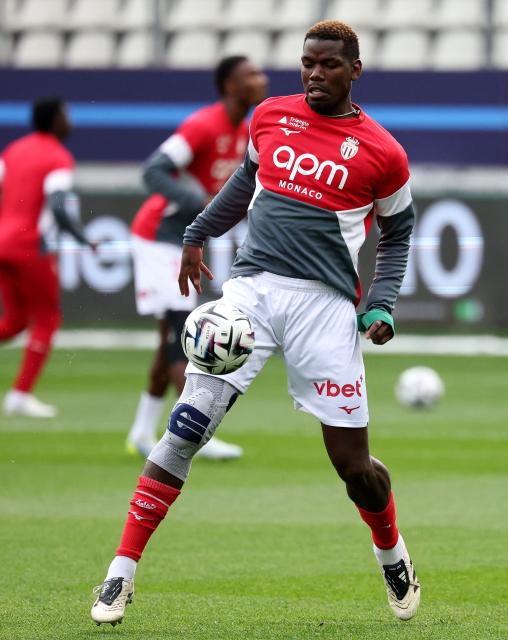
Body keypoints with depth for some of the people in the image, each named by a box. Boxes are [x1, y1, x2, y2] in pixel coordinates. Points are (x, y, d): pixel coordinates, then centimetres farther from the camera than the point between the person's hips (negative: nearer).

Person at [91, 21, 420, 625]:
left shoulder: (382, 153, 1)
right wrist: (197, 235, 33)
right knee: (185, 430, -9)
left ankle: (394, 559, 32)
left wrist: (381, 305, 1)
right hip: (251, 289, 2)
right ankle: (121, 574, -5)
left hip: (325, 304, -2)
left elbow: (397, 234, 14)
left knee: (355, 467, 1)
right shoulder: (271, 116, 10)